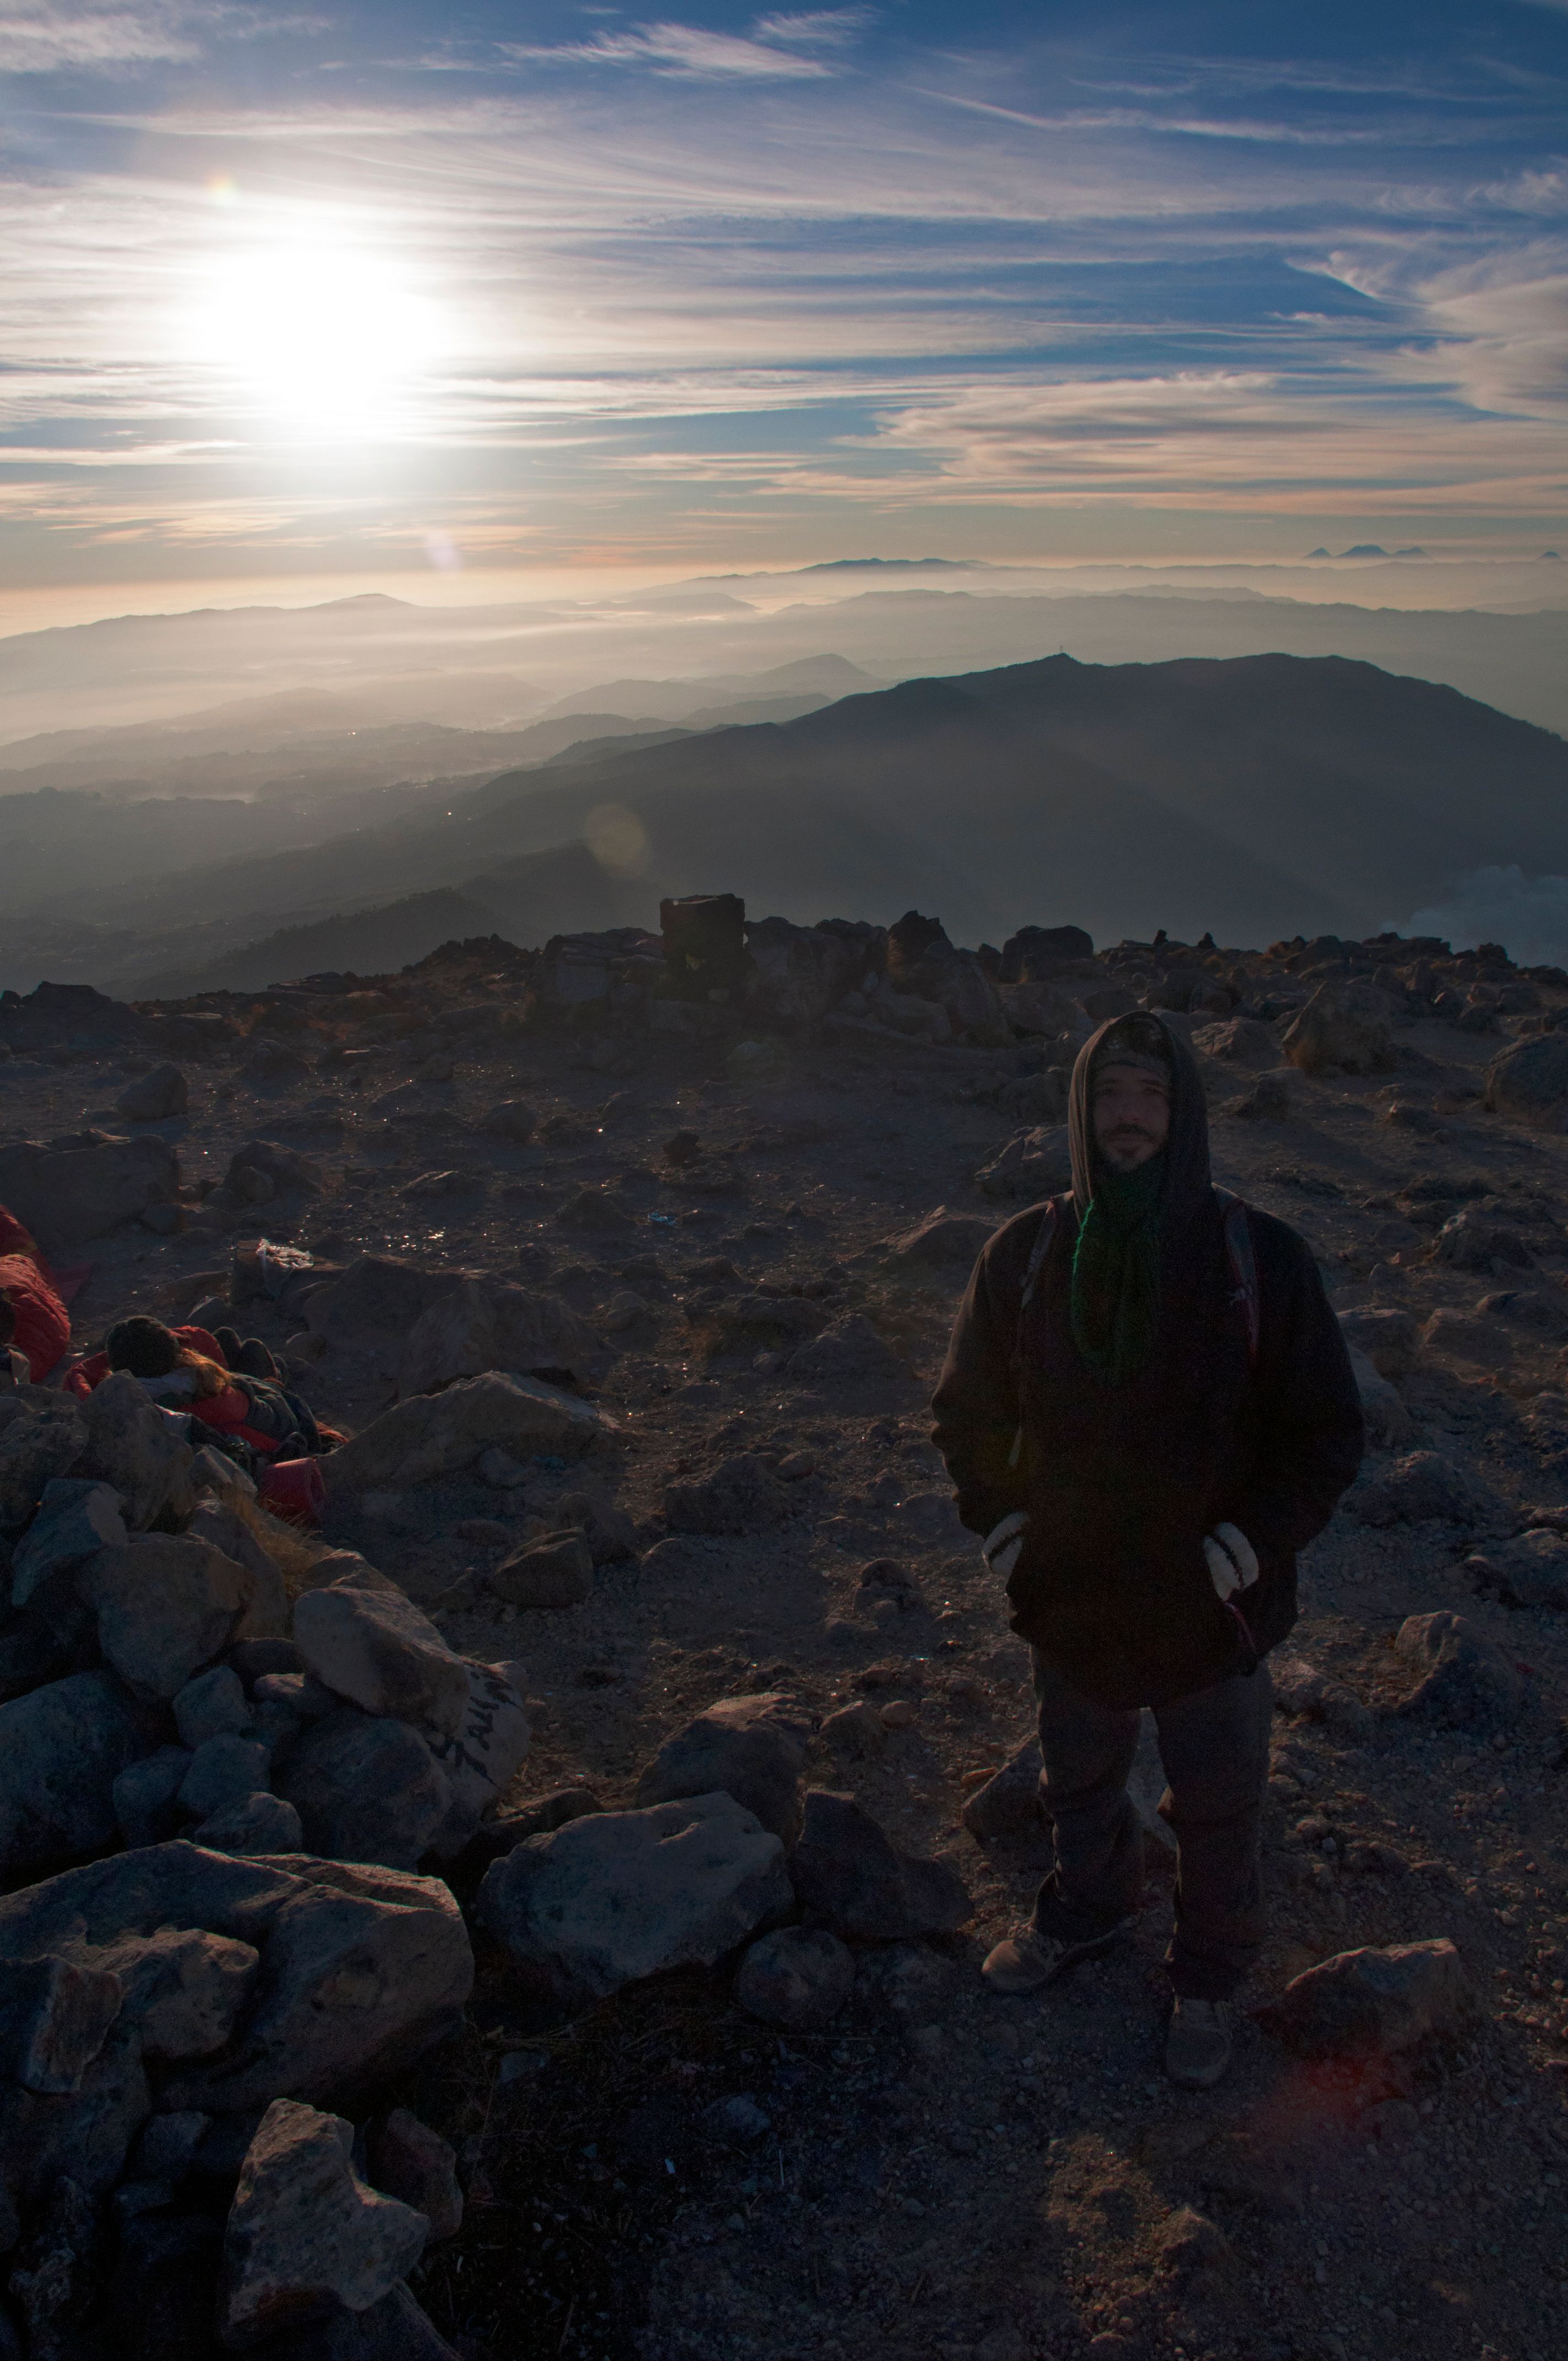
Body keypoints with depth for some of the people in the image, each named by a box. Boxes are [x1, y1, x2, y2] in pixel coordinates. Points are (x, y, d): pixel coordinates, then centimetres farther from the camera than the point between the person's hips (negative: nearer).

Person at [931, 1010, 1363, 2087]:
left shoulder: (1261, 1258, -16)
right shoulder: (1027, 1254, -9)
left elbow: (1329, 1434, -8)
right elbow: (969, 1409, 5)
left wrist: (1250, 1545, -18)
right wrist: (1000, 1522, -6)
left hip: (1213, 1608, -2)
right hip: (1073, 1596, 2)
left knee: (1216, 1814, 19)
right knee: (1081, 1784, 27)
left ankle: (1209, 1977, 47)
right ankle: (1089, 1911, 57)